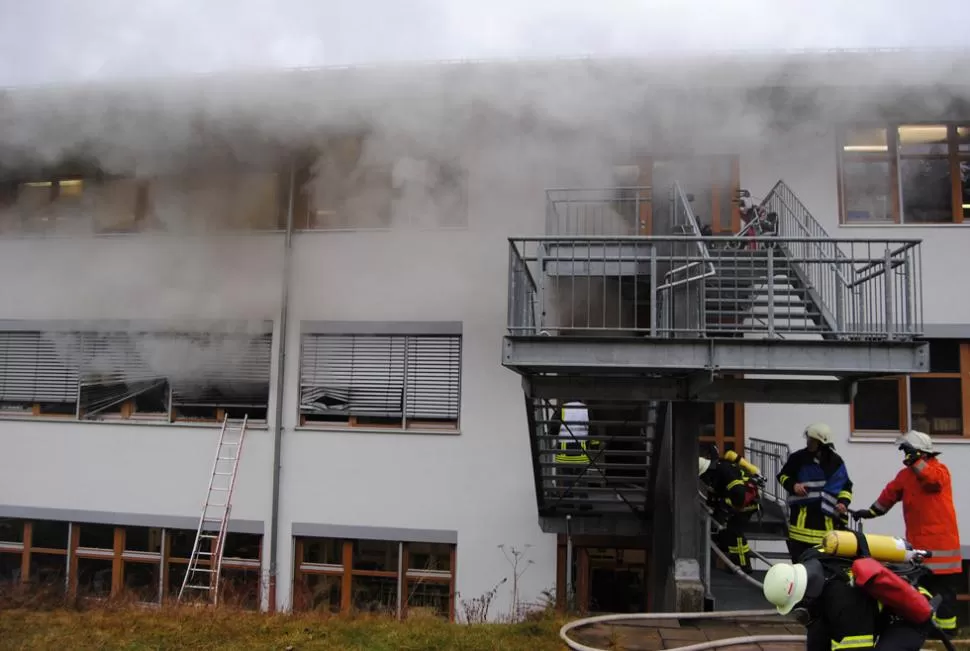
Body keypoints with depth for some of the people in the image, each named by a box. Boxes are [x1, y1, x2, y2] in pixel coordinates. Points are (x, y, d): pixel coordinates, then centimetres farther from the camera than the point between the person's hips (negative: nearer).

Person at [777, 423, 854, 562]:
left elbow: (846, 485, 12)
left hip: (826, 518, 0)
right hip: (802, 516, 0)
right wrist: (792, 485, -8)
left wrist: (843, 502, -5)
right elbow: (783, 475, 12)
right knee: (799, 558, 4)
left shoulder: (835, 462, 2)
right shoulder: (798, 458, 0)